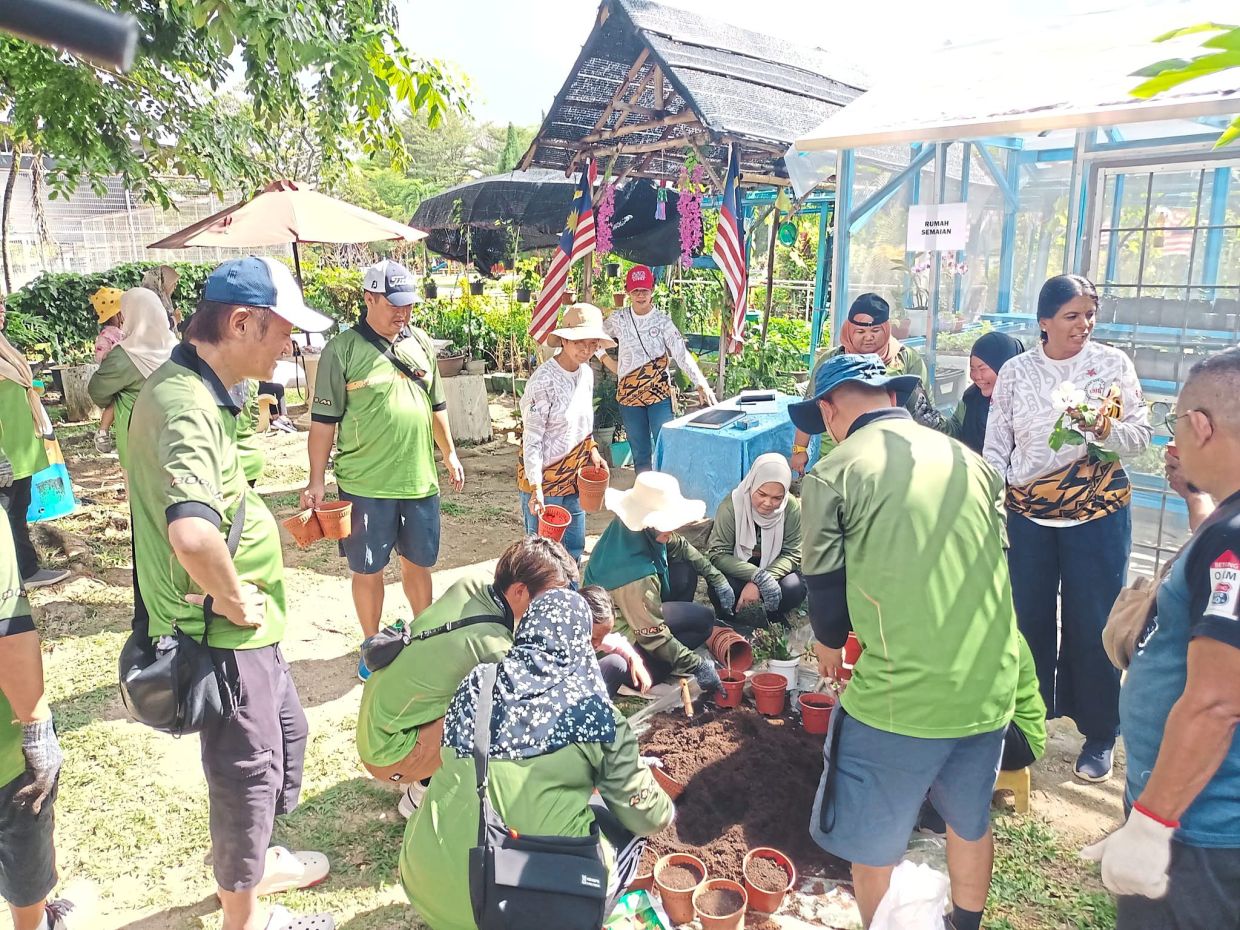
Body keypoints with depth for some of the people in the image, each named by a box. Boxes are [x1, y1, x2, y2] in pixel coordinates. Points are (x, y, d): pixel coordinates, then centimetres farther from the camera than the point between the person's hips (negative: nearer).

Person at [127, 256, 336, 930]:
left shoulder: (191, 386, 5)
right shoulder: (187, 406, -28)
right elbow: (192, 533, -45)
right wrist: (233, 597, -28)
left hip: (245, 627, 10)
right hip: (226, 635, -10)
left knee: (286, 731, 27)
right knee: (248, 765, 11)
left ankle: (253, 859, 50)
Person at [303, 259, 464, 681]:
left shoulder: (420, 343, 8)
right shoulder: (342, 350, -8)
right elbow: (324, 420, -6)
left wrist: (449, 453, 18)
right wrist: (317, 480, -8)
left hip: (420, 480, 4)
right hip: (365, 485, -4)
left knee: (418, 563, 17)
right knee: (368, 570, 10)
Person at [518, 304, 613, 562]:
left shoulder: (586, 373, 2)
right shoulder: (544, 381, -21)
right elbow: (531, 439, -20)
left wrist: (592, 450, 4)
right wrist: (535, 488, -24)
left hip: (574, 476, 7)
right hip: (545, 478, -7)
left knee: (575, 547, 17)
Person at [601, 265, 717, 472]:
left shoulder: (662, 320, -4)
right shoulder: (618, 319, 2)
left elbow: (682, 354, -11)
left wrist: (702, 384, -20)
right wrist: (608, 361, 4)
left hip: (660, 393, -2)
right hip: (629, 394, 2)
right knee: (640, 453, 10)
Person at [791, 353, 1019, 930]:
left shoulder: (834, 473, -10)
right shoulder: (969, 460, 6)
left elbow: (826, 589, -6)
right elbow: (995, 563, 15)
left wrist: (830, 643, 16)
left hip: (901, 695, -6)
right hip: (991, 688, 6)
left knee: (871, 845, 16)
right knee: (971, 823, 28)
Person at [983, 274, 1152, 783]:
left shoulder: (1113, 363, -1)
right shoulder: (1015, 372, 2)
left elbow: (1141, 433, -1)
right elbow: (995, 447, 5)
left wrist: (1103, 429, -21)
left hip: (1098, 513, -1)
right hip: (1028, 514, 2)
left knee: (1093, 624, 4)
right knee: (1029, 619, 9)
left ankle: (1099, 735, 20)